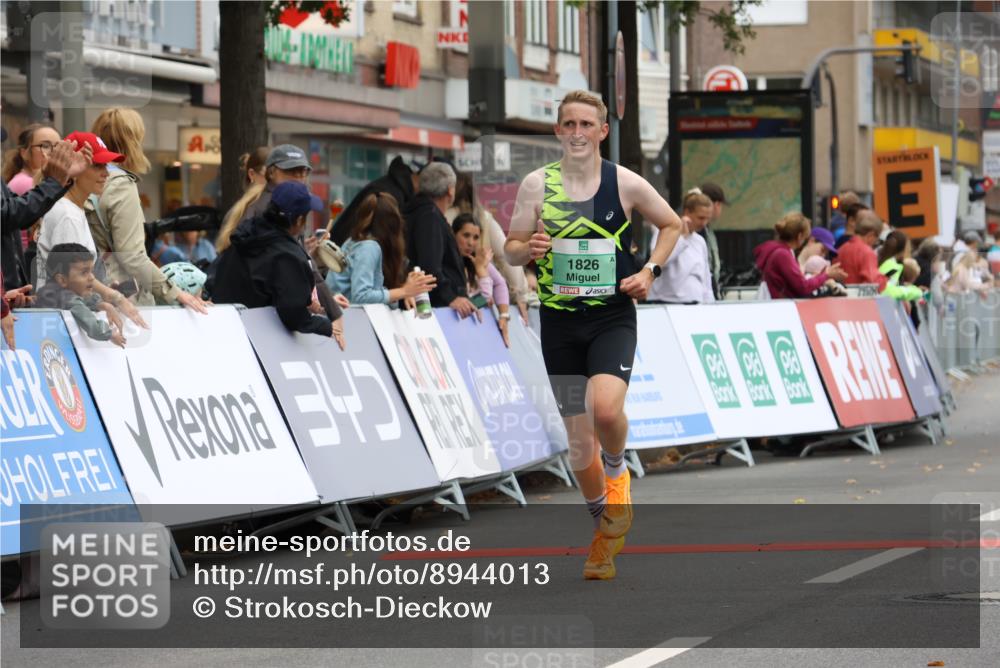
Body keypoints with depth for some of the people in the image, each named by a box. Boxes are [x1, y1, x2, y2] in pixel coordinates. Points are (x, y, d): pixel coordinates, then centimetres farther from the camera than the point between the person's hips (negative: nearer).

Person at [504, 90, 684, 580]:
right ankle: (605, 530, 28)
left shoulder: (625, 183, -3)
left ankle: (617, 469, 6)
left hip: (612, 316, -2)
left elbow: (671, 224, 12)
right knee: (579, 442, 6)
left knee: (605, 406, -28)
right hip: (559, 321, 2)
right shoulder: (537, 185, -1)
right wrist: (528, 250, -17)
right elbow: (510, 249, 6)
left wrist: (649, 271, -3)